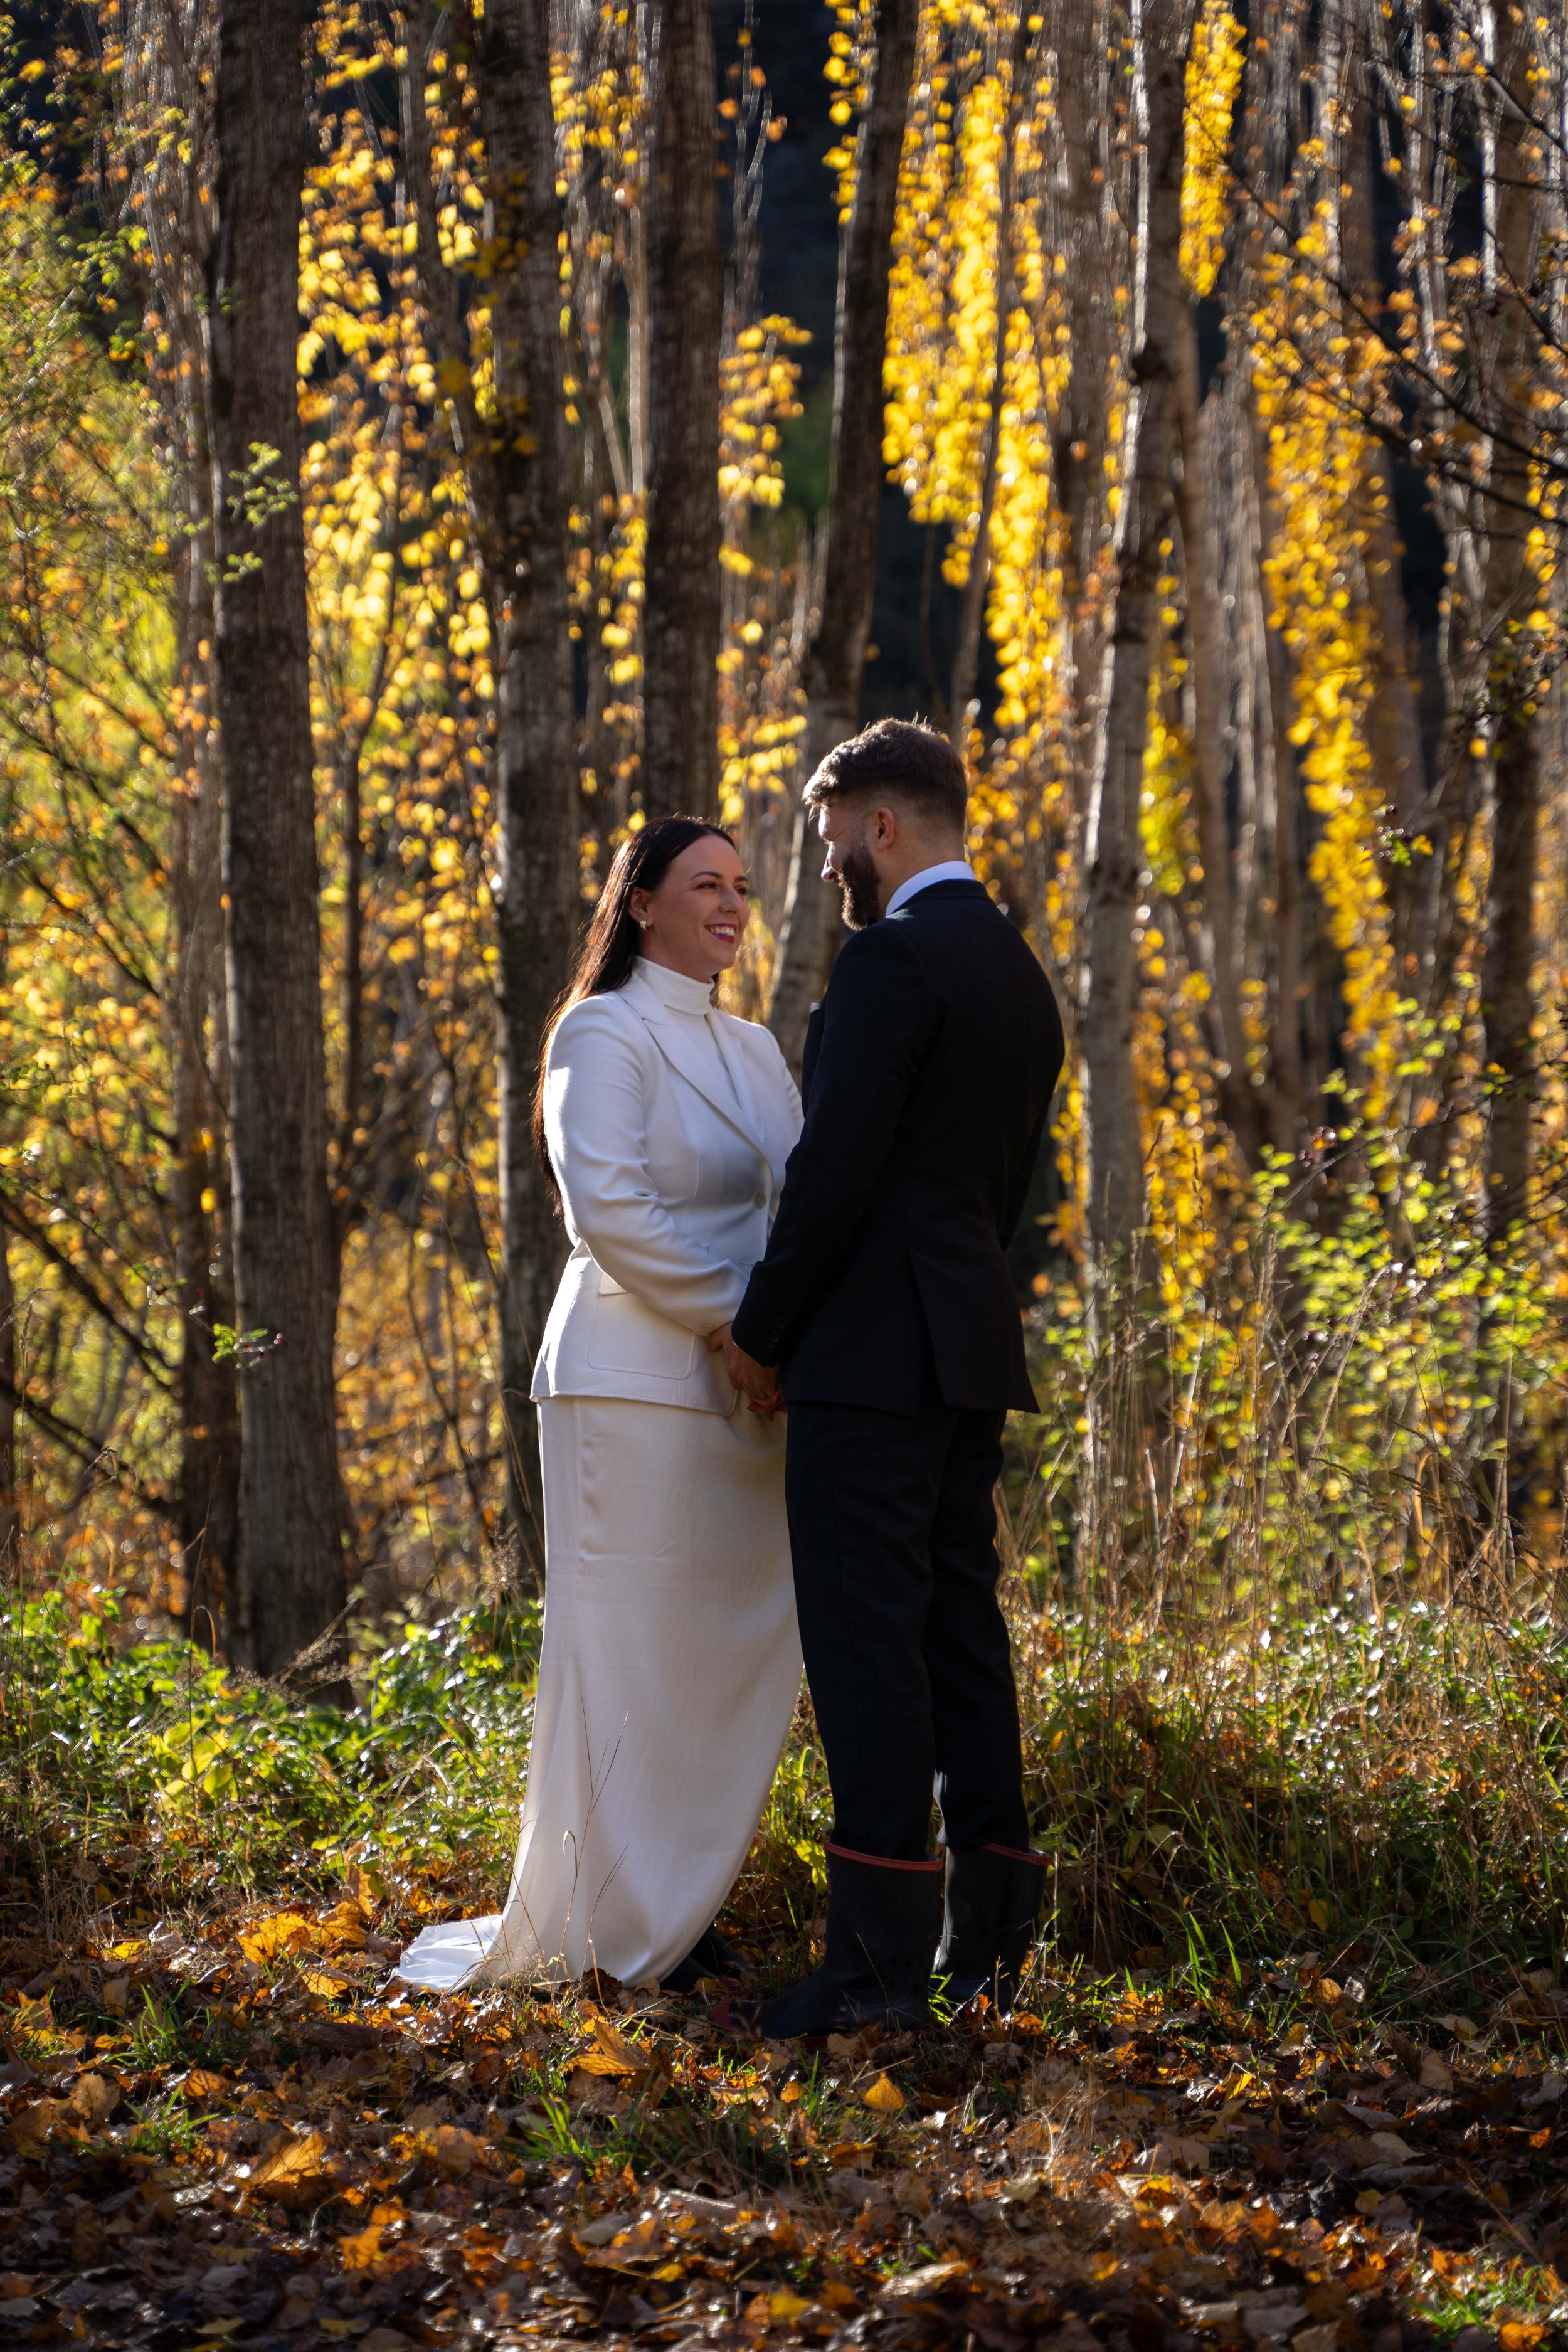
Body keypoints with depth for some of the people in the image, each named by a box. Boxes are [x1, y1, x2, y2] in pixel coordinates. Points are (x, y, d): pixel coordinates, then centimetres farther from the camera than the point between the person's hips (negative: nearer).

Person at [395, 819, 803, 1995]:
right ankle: (610, 1929, 3)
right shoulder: (605, 1036, -5)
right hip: (637, 1382, -7)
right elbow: (612, 1206, -16)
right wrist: (737, 1317, -17)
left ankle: (680, 1910, 16)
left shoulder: (754, 1052, 19)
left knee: (737, 1652, 7)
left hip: (741, 1398, 7)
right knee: (629, 1648, -3)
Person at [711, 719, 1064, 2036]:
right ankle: (987, 1930, 16)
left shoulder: (893, 957, -13)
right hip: (971, 1347, 10)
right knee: (959, 1628, 13)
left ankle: (879, 1960, -11)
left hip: (872, 1348, -10)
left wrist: (761, 1332, -7)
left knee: (867, 1642, -9)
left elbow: (837, 1167, -18)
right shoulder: (1019, 973, 17)